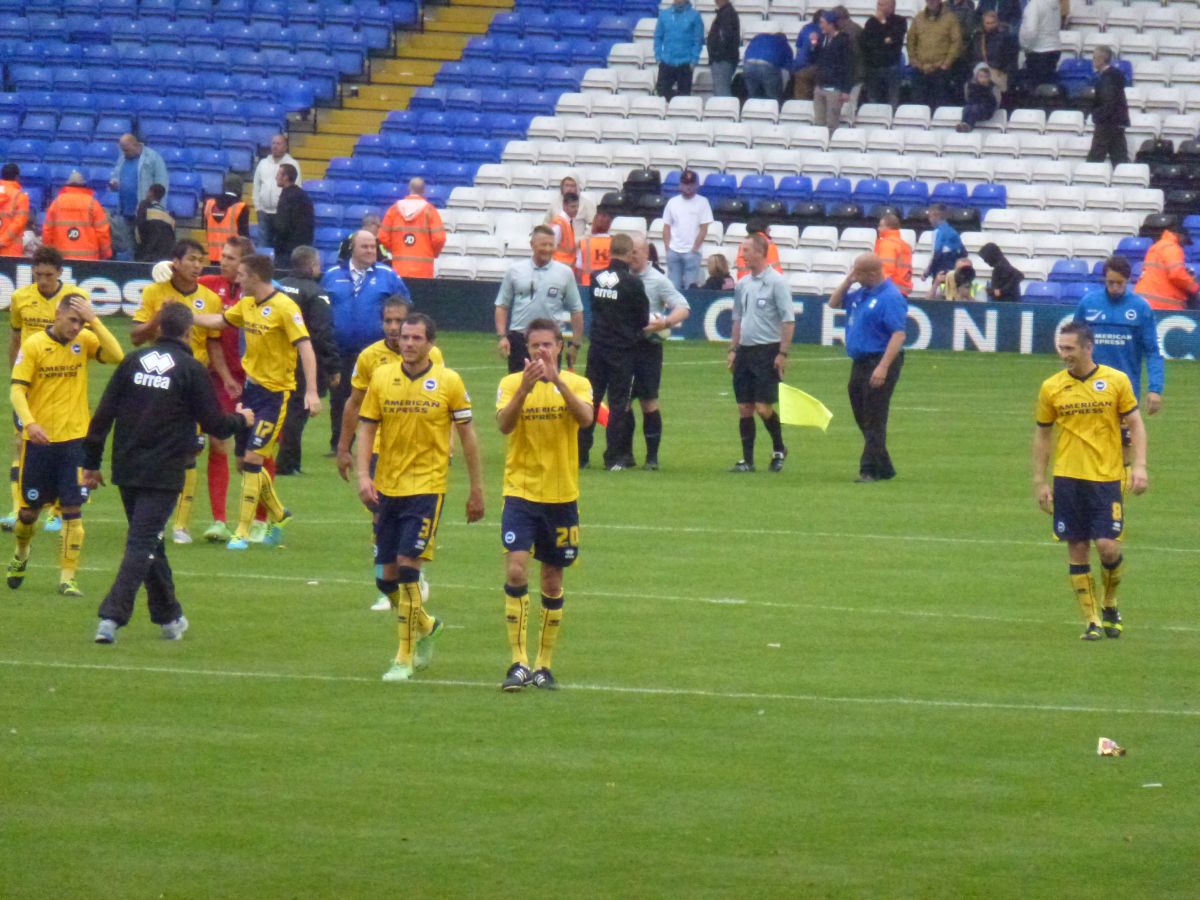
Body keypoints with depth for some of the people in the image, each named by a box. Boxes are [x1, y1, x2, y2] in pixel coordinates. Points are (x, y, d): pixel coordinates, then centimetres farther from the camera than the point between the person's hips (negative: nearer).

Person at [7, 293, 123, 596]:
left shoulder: (85, 341, 0)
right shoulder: (34, 345, -6)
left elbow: (116, 356, -17)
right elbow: (17, 389, -9)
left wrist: (93, 321, -20)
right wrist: (29, 422, -24)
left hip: (75, 438, 1)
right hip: (40, 439, -1)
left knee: (73, 508, -5)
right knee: (30, 508, 10)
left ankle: (67, 577, 1)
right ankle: (21, 554, 40)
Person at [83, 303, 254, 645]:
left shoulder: (133, 361, 4)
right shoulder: (192, 370, -8)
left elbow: (103, 414, 4)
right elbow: (213, 424, -4)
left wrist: (92, 463, 10)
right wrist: (241, 420, 18)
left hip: (126, 469, 5)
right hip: (163, 473, -5)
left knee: (150, 542, 18)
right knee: (142, 545, -5)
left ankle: (170, 617, 30)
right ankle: (112, 616, -18)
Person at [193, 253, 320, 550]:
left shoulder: (284, 307, -17)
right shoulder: (247, 305, 8)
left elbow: (305, 347, -21)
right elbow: (219, 321, 26)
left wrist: (312, 391, -29)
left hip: (275, 392, -8)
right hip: (252, 387, 8)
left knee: (252, 459, -9)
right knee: (245, 459, 11)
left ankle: (243, 532, -2)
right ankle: (278, 515, 31)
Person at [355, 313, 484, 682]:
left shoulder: (448, 381, -3)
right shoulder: (381, 378, 3)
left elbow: (467, 436, 4)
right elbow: (366, 429, 5)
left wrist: (477, 490, 5)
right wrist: (363, 476, -10)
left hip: (427, 488, -4)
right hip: (387, 487, 4)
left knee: (407, 568, -14)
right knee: (387, 578, 7)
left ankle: (406, 658, -5)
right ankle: (426, 626, 36)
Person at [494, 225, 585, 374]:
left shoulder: (565, 273, 1)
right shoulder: (515, 271, 3)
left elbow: (576, 311, 5)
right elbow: (502, 306, 5)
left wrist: (575, 343, 2)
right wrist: (501, 336, -5)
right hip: (519, 339, 0)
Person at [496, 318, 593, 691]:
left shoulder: (576, 384, 1)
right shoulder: (511, 383, 0)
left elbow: (585, 418, -19)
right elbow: (504, 424, -17)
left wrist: (557, 381, -30)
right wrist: (526, 388, -32)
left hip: (561, 496, 1)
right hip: (521, 493, -1)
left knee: (553, 583, 8)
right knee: (516, 570, -17)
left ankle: (544, 664, 19)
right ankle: (518, 663, -14)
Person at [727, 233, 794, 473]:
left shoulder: (776, 282, -9)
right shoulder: (742, 284, 12)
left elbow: (788, 320, -11)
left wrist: (783, 353, -16)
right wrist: (734, 349, 16)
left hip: (767, 352, -7)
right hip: (745, 352, 7)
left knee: (763, 407, -10)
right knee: (744, 408, 4)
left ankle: (779, 450, 12)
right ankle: (747, 460, 9)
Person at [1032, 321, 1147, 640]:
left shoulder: (1116, 381, -1)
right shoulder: (1052, 387, 3)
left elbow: (1135, 425, 4)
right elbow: (1042, 435, 10)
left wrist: (1139, 466, -8)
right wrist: (1040, 481, 7)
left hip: (1106, 478, -2)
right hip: (1067, 479, 2)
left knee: (1108, 547, -9)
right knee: (1077, 549, 0)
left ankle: (1109, 604, 18)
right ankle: (1091, 620, 8)